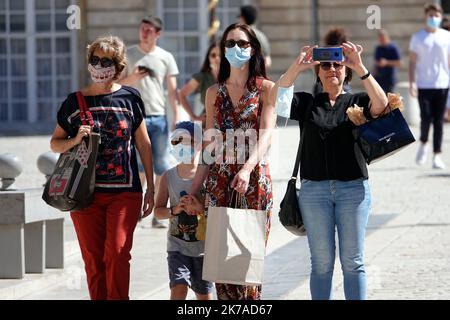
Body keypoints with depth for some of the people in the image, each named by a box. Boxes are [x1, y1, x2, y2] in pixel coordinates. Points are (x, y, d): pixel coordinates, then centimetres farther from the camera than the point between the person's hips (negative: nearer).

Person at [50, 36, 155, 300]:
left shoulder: (129, 98, 4)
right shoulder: (74, 102, 5)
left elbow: (144, 144, 9)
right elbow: (55, 143, 12)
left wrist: (151, 188, 8)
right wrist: (75, 140, -10)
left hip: (124, 191, -1)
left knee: (118, 253, -13)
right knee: (93, 258, 3)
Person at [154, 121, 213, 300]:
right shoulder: (169, 177, 0)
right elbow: (158, 211, 2)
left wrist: (201, 208, -27)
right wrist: (174, 210, -17)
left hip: (203, 246, 0)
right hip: (178, 245, 0)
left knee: (204, 293, 11)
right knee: (179, 288, -16)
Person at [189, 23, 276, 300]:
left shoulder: (266, 88, 1)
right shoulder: (214, 92, 13)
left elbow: (266, 132, -11)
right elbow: (210, 143, 14)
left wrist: (247, 169, -27)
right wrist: (195, 187, 8)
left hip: (254, 176, -3)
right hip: (219, 177, 3)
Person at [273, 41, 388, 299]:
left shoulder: (357, 102, 9)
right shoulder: (306, 103, 11)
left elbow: (381, 104, -13)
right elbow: (276, 99, -7)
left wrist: (360, 67, -21)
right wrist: (298, 67, -18)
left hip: (353, 188, -1)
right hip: (314, 189, 1)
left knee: (353, 262, 2)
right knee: (322, 262, 4)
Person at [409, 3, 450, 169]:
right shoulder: (418, 37, 5)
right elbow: (412, 62, 5)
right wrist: (412, 82, -6)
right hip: (424, 85, -1)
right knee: (426, 118, -9)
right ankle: (423, 143, 19)